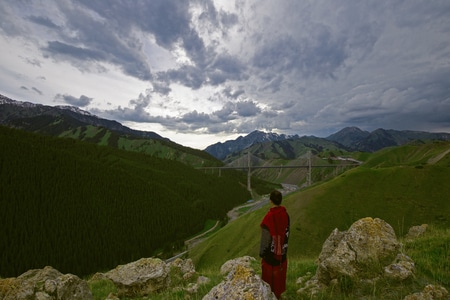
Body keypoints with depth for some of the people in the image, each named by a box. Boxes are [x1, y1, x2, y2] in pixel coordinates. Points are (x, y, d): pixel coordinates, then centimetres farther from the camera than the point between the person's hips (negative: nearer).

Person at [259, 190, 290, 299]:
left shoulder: (269, 217, -30)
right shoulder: (285, 214, -12)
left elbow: (265, 238, -21)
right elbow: (287, 233, 0)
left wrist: (261, 252, -6)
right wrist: (283, 246, 15)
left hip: (271, 252, -5)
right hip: (282, 251, 5)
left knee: (269, 275, 16)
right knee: (280, 274, 24)